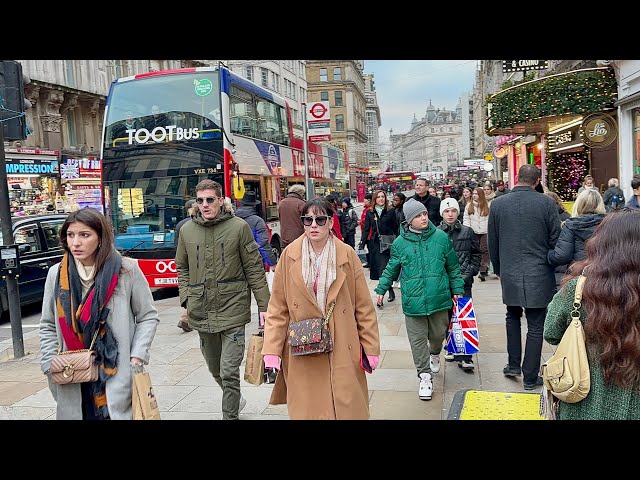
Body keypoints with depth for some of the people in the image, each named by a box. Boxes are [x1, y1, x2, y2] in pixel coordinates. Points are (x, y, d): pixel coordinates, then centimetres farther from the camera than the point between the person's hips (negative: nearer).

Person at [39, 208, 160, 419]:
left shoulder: (126, 270, -6)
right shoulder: (57, 274, 4)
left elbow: (148, 317, 1)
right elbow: (48, 326, 13)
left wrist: (137, 357, -9)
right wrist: (50, 364, 2)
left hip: (119, 374, -2)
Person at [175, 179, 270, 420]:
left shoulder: (239, 227, -5)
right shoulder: (187, 230, 6)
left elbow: (255, 269, -3)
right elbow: (182, 268, 17)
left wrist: (264, 306, -5)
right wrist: (186, 297, 4)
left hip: (233, 310, -4)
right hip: (201, 313, 4)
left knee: (229, 371, -5)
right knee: (215, 368, 18)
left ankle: (230, 415, 12)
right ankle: (236, 399, 44)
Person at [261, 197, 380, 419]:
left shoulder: (346, 254, -2)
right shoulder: (290, 255, -2)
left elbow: (364, 306, 1)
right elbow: (277, 308, 0)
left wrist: (371, 348, 1)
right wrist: (271, 351, -6)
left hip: (342, 351, 0)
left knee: (348, 408, 6)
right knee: (307, 410, 7)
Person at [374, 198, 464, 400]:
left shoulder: (441, 237, -1)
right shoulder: (400, 242, -3)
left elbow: (453, 266, 8)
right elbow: (391, 269, 10)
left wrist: (457, 289, 10)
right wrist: (381, 289, 9)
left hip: (439, 298, 1)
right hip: (413, 300, -1)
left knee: (438, 334, 17)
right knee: (417, 339, 2)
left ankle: (435, 354, 49)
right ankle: (425, 376, 14)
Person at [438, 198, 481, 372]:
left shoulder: (467, 232, 4)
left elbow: (477, 254, 8)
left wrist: (469, 273, -3)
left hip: (463, 281, 0)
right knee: (447, 316, 10)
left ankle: (464, 357, -4)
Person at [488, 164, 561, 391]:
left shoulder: (497, 204, -2)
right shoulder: (546, 203, -9)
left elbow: (492, 243, 5)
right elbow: (555, 240, -5)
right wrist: (554, 267, 11)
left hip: (509, 273, 2)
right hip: (538, 276, -2)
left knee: (513, 317, 24)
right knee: (535, 326, 7)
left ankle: (514, 365, 25)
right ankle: (530, 377, 14)